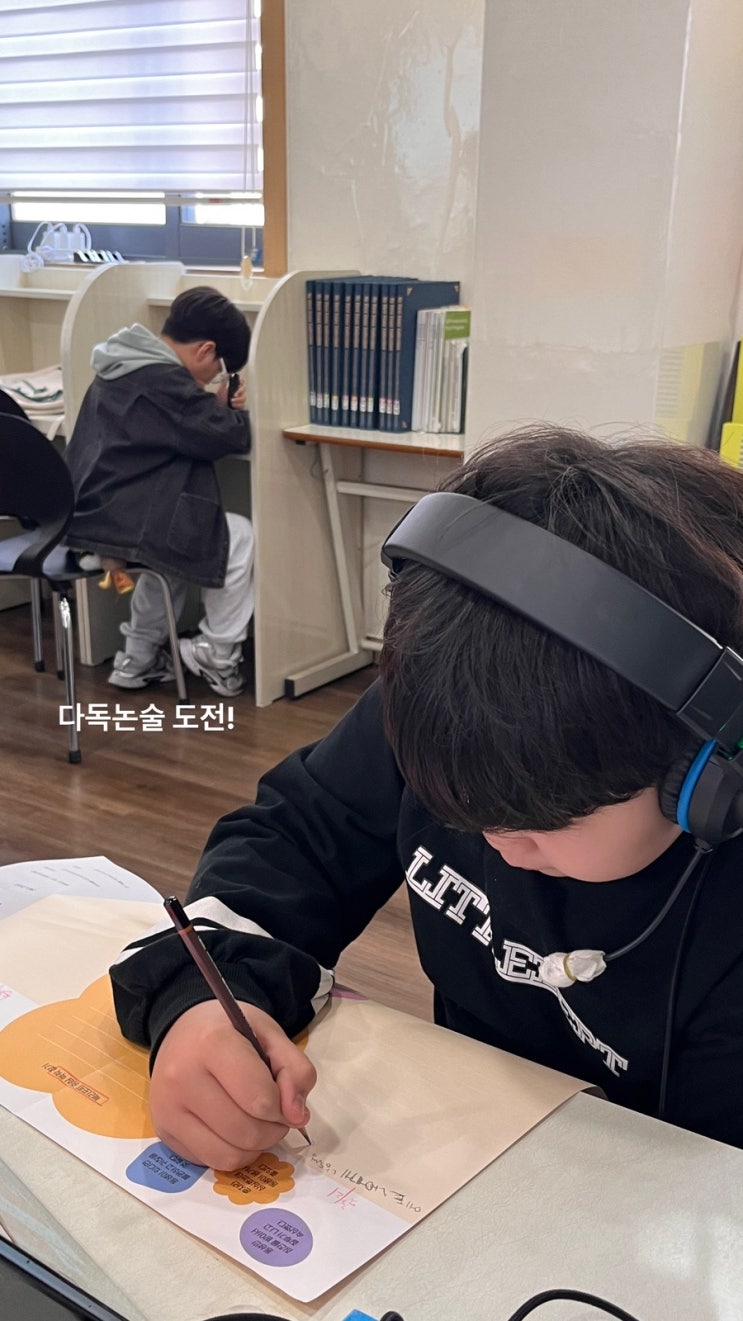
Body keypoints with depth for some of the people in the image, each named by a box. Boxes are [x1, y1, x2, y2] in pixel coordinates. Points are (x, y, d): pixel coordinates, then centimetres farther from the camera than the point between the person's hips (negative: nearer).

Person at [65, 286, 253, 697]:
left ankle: (138, 656, 31)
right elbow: (233, 437, -13)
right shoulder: (163, 380, -16)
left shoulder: (123, 367, 14)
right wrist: (227, 410, 8)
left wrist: (217, 407, 10)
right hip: (120, 526, -10)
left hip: (86, 520, 10)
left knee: (177, 537, 32)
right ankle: (217, 655, 15)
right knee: (239, 536, 6)